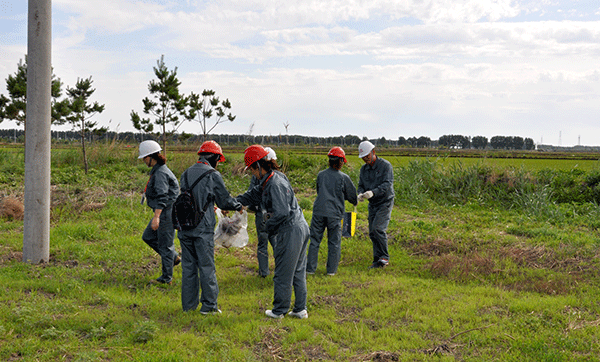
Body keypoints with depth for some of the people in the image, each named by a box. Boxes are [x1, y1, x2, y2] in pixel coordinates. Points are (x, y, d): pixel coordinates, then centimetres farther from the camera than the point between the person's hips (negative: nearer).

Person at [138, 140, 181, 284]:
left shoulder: (161, 173, -20)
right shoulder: (157, 170, 12)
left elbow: (162, 196, -29)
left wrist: (156, 217, -35)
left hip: (167, 213, -10)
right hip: (163, 212, 10)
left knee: (165, 244, -2)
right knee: (148, 237, 16)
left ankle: (166, 278, 8)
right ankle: (174, 257, 22)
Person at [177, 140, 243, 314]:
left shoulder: (186, 174, 8)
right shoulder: (213, 175, -8)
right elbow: (224, 200, -1)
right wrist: (239, 206, 18)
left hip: (185, 227, 5)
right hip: (203, 229, -5)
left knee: (188, 265, 11)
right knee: (206, 266, 2)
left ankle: (189, 304, 17)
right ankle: (209, 304, 6)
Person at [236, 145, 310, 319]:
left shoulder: (276, 185, -21)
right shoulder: (269, 181, 10)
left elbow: (282, 213, -27)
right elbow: (254, 194, 24)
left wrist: (269, 226, -10)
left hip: (290, 231, -10)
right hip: (301, 227, 10)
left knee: (283, 274, 3)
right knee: (298, 272, 15)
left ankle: (279, 311, 15)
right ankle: (300, 309, 23)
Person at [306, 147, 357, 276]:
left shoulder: (321, 175, 7)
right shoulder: (343, 178, -2)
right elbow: (352, 195, 9)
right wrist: (355, 202, 30)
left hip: (318, 212, 2)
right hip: (335, 214, -2)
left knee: (314, 240, 10)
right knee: (334, 242, 9)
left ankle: (310, 268, 12)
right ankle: (331, 269, 11)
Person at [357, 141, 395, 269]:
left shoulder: (385, 165, -12)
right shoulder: (364, 169, 7)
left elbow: (387, 184, -21)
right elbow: (361, 185, 9)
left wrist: (373, 192, -36)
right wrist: (360, 194, -15)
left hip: (385, 202, -6)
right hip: (372, 204, 6)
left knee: (378, 228, -20)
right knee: (372, 233, 3)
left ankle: (385, 257, -6)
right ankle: (377, 260, 12)